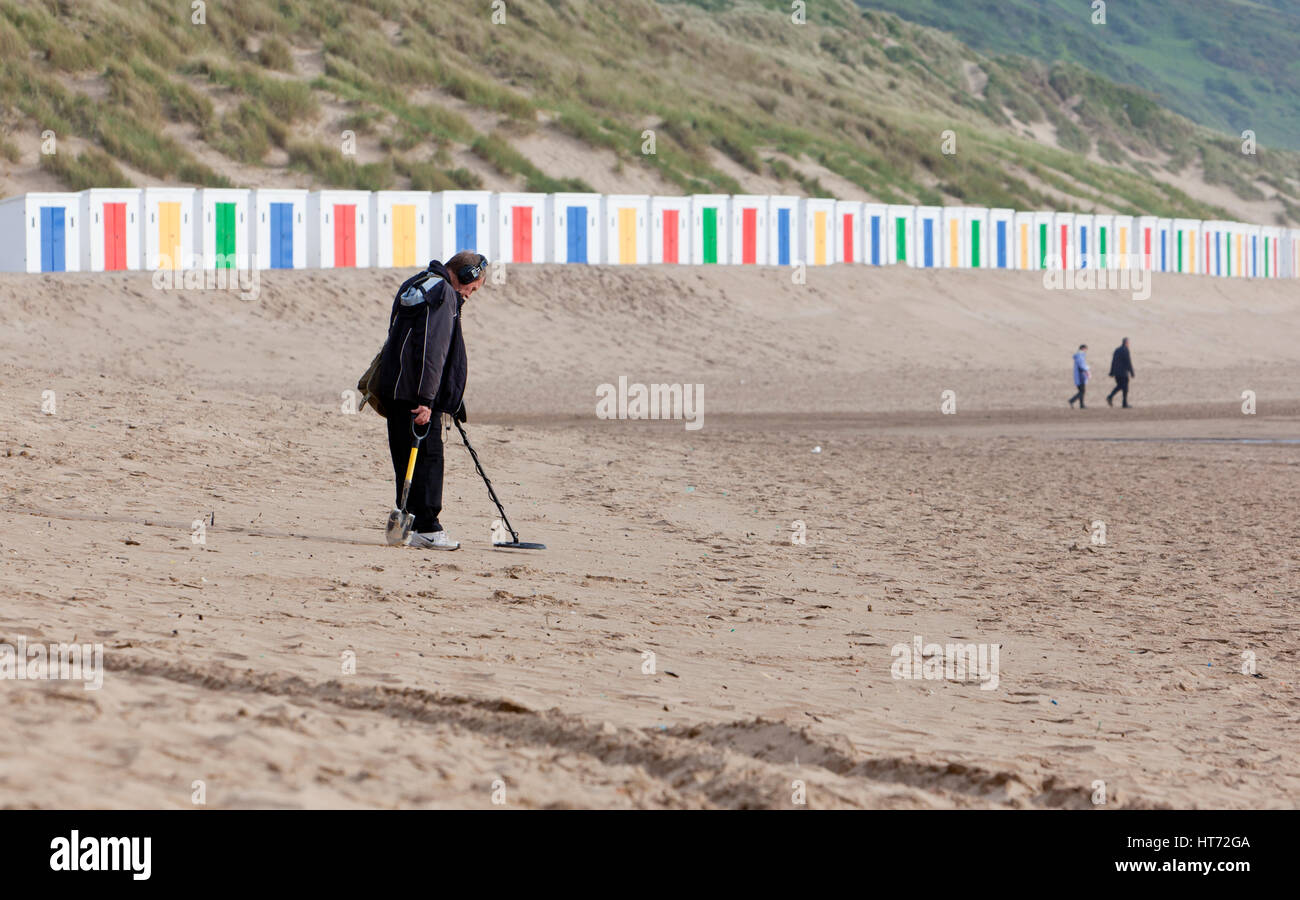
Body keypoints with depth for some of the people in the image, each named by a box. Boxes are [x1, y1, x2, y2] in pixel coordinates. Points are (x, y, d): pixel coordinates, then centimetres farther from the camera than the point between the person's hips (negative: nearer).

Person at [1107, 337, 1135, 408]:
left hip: (1116, 372, 7)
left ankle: (1110, 397, -3)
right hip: (1123, 372, -7)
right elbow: (1128, 362, -15)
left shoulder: (1116, 350, 10)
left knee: (1119, 386, 18)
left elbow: (1113, 361, 12)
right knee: (1125, 388, 2)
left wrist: (1112, 373, 15)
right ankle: (1125, 404, 4)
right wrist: (1132, 373, -10)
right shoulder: (1126, 350, -12)